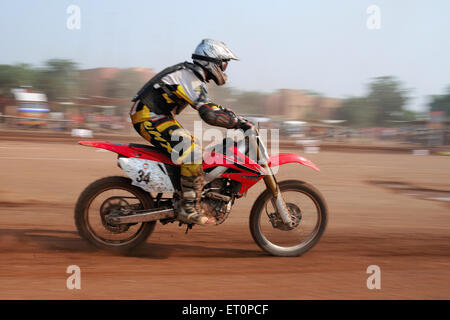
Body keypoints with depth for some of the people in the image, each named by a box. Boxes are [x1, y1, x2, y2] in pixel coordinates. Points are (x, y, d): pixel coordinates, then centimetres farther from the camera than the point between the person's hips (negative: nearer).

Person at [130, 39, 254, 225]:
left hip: (156, 116, 11)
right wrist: (237, 123, -23)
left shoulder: (187, 72, 14)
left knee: (191, 149, 17)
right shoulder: (192, 81, -18)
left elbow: (209, 105, 24)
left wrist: (234, 117, 15)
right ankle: (189, 209, -17)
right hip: (149, 118, -11)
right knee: (193, 153, -21)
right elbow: (210, 115, -31)